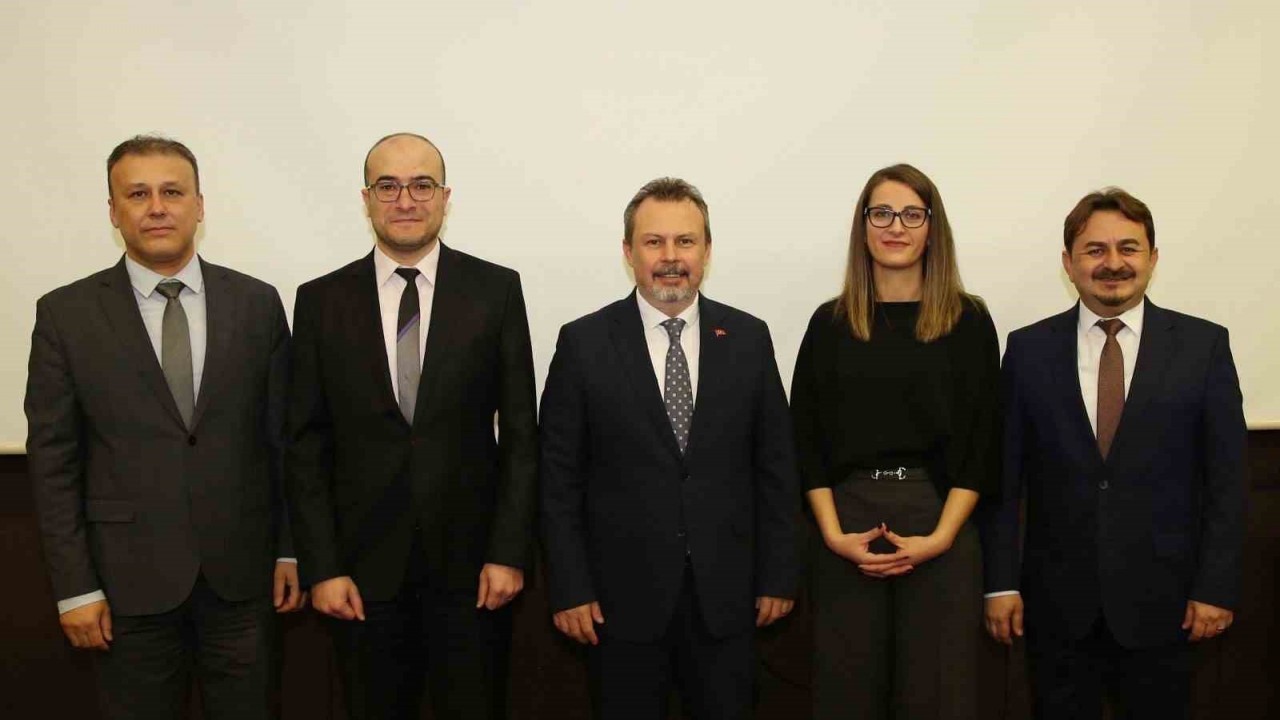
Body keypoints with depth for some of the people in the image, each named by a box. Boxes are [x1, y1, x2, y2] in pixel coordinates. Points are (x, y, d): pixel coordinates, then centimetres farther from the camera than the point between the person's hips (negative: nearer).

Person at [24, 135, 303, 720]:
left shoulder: (257, 303, 1)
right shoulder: (66, 314, -3)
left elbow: (282, 436, 4)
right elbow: (52, 458, -2)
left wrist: (292, 549, 4)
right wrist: (74, 586, -4)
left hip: (241, 570, 1)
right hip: (130, 576, -1)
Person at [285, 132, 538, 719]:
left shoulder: (496, 290, -1)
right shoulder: (321, 301, 2)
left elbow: (520, 432, -1)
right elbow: (306, 445, 2)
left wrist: (509, 553, -6)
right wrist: (321, 567, -3)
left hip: (470, 563, -1)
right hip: (363, 568, 1)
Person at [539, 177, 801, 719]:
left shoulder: (748, 338, 2)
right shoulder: (584, 343, -4)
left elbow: (776, 466, 4)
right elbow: (559, 477, -3)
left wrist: (778, 576, 3)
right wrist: (569, 590, -6)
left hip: (724, 595, 2)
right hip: (622, 597, -1)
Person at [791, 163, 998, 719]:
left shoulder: (968, 322, 3)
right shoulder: (830, 323, 6)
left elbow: (982, 440, 0)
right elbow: (807, 438, 5)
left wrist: (940, 537, -10)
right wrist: (833, 534, -6)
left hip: (940, 529, -1)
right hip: (847, 525, 1)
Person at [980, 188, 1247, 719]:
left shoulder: (1203, 345, -1)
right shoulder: (1029, 349, 0)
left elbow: (1226, 477, -1)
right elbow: (1004, 476, 0)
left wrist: (1217, 587, -5)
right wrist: (1001, 582, -3)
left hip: (1159, 596, 0)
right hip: (1058, 597, 1)